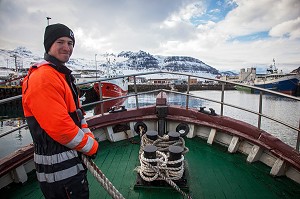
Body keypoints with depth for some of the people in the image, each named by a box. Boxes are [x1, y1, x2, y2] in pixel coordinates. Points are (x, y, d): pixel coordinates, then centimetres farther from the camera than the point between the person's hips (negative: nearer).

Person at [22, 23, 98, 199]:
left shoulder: (63, 76, 11)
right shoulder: (43, 77, -21)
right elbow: (59, 126, -27)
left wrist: (89, 139, 1)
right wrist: (91, 146, -14)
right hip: (59, 170, -9)